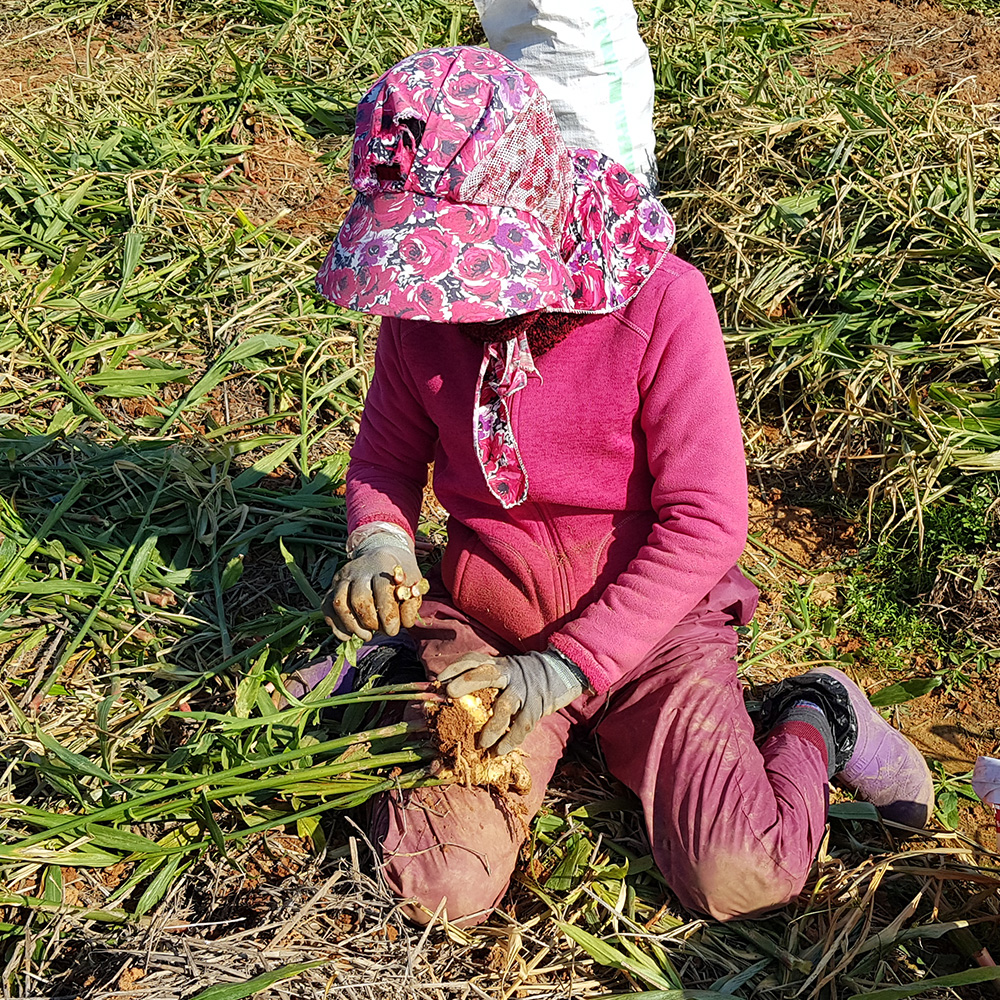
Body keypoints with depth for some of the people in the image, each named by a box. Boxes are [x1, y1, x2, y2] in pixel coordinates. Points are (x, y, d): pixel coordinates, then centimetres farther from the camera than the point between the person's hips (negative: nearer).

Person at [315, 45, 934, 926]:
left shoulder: (660, 301, -19)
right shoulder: (421, 314, -7)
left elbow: (704, 522, -19)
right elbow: (387, 457, 10)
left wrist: (565, 669, -25)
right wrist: (378, 541, -15)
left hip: (649, 621, -2)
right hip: (487, 622, 3)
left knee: (738, 879, -18)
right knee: (441, 891, -13)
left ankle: (814, 720, 13)